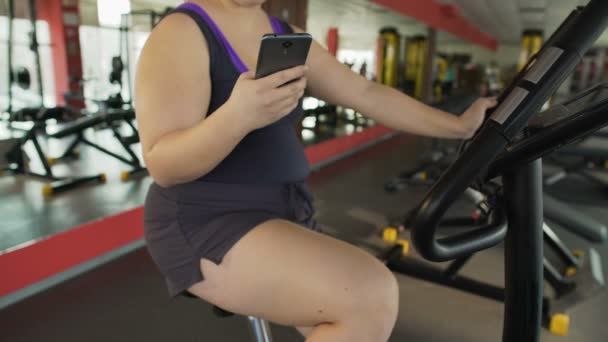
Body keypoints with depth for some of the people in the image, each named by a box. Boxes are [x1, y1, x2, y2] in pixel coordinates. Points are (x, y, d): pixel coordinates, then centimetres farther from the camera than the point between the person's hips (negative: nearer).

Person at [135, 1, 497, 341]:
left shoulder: (289, 38, 9)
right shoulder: (181, 33, -12)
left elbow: (367, 93, 8)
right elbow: (163, 165, -19)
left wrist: (460, 126, 9)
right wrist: (237, 116, -36)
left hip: (285, 213, 8)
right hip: (209, 224, -7)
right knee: (372, 297, -24)